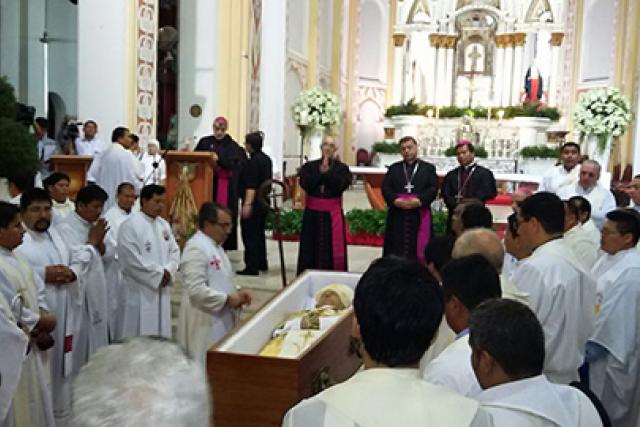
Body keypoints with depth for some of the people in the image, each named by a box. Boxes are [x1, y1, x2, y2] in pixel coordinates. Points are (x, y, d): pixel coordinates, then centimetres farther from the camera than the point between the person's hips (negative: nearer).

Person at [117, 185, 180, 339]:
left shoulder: (164, 225, 12)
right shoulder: (130, 225, -11)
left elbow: (175, 251, 13)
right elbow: (132, 260, -18)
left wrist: (168, 271, -7)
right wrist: (159, 273, -13)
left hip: (161, 290, 7)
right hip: (140, 292, -7)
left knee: (161, 338, 12)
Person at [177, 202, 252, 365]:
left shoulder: (215, 246, 12)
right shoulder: (196, 248, -19)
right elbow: (196, 290, -26)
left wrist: (235, 293, 4)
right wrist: (228, 299, -19)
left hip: (219, 320, 10)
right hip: (204, 324, -10)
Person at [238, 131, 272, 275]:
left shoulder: (253, 161, -16)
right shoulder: (266, 159, 13)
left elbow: (251, 185, -22)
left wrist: (248, 204, -25)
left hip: (254, 202, -10)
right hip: (264, 201, 10)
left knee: (250, 234, -5)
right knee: (259, 233, 19)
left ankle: (252, 267, -5)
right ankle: (262, 263, 28)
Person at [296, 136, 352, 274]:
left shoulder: (342, 168, 1)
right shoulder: (309, 166, 4)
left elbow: (341, 185, -15)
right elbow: (305, 184, -10)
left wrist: (328, 171, -16)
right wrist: (320, 171, -15)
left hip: (332, 213, -1)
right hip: (313, 213, 1)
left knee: (333, 249, -1)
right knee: (311, 248, 6)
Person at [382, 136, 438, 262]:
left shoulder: (429, 168, 12)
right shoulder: (393, 168, 16)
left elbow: (433, 188, -1)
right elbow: (386, 188, 4)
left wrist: (419, 200, -17)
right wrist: (395, 200, -15)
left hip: (419, 215, -1)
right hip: (397, 215, 1)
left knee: (419, 249, -2)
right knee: (396, 250, 0)